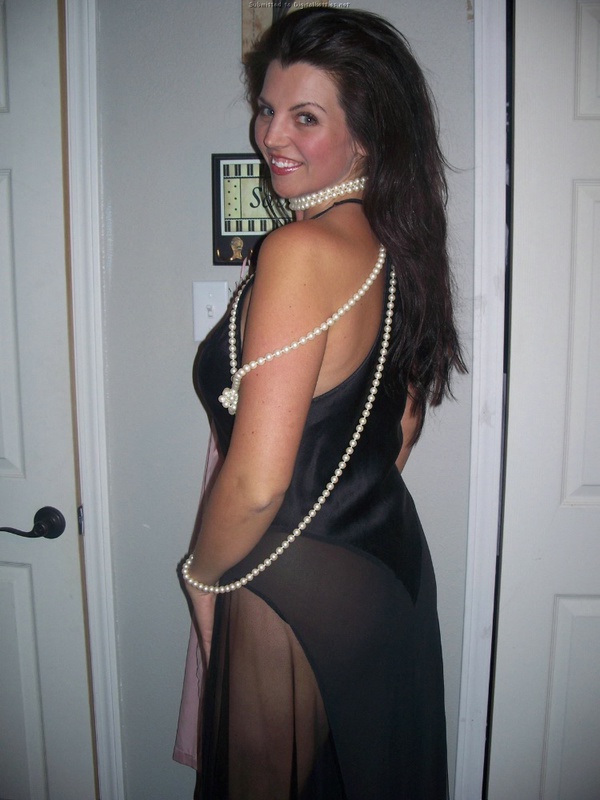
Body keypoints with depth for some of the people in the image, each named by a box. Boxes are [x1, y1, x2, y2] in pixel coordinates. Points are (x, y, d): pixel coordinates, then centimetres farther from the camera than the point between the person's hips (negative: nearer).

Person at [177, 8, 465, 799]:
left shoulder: (301, 250, -25)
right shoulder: (393, 245, 1)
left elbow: (256, 483, -27)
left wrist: (203, 575, -9)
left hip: (297, 593, -8)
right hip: (392, 563, 8)